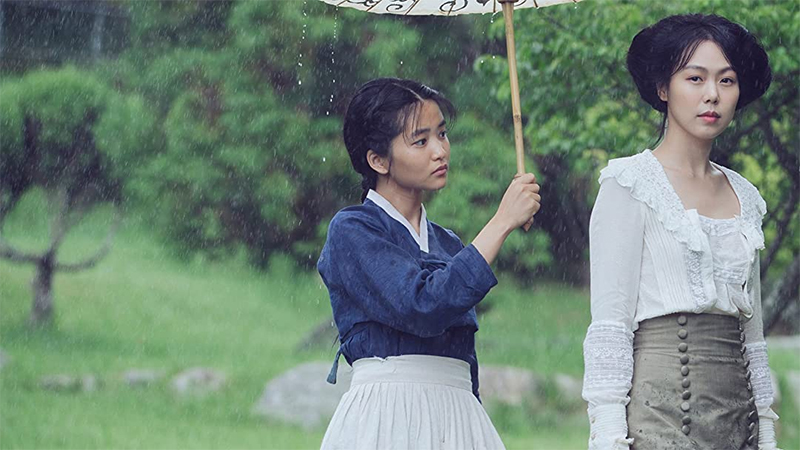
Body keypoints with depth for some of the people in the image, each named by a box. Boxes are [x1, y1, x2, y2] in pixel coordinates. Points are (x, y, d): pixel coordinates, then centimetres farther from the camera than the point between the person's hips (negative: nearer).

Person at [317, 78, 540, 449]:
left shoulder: (448, 245, 18)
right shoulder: (351, 231, -3)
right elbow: (423, 308, -18)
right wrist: (501, 223, -12)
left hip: (459, 419, 6)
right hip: (385, 416, -6)